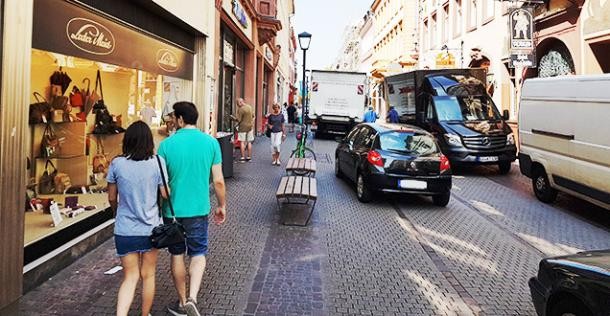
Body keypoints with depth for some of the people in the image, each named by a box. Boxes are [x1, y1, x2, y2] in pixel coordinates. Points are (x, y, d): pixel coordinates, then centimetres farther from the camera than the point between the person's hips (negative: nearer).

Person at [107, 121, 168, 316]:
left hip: (124, 230, 1)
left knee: (130, 278, 10)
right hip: (151, 228, 0)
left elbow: (112, 198, 3)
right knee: (148, 276, 16)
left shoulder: (116, 164, -5)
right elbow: (165, 194, -6)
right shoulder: (157, 163, -10)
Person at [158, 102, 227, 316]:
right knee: (198, 255, 13)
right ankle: (192, 298, -6)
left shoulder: (166, 144, -8)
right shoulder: (211, 142, -5)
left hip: (172, 210, 0)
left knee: (177, 255, 15)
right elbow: (218, 181, -4)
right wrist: (222, 206, 10)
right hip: (198, 209, 0)